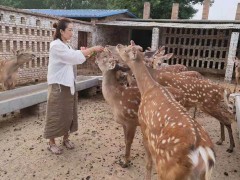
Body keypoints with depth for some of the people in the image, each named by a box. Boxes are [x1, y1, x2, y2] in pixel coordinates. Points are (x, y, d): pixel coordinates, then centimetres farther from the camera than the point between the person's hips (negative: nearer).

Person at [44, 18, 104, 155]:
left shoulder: (66, 45, 14)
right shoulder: (56, 45, -15)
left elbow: (74, 59, 10)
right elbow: (75, 56, -24)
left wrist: (90, 53, -3)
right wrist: (92, 49, -20)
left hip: (69, 84, 9)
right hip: (58, 85, -8)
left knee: (69, 112, 13)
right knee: (56, 114, 1)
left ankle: (66, 138, 29)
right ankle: (51, 143, 16)